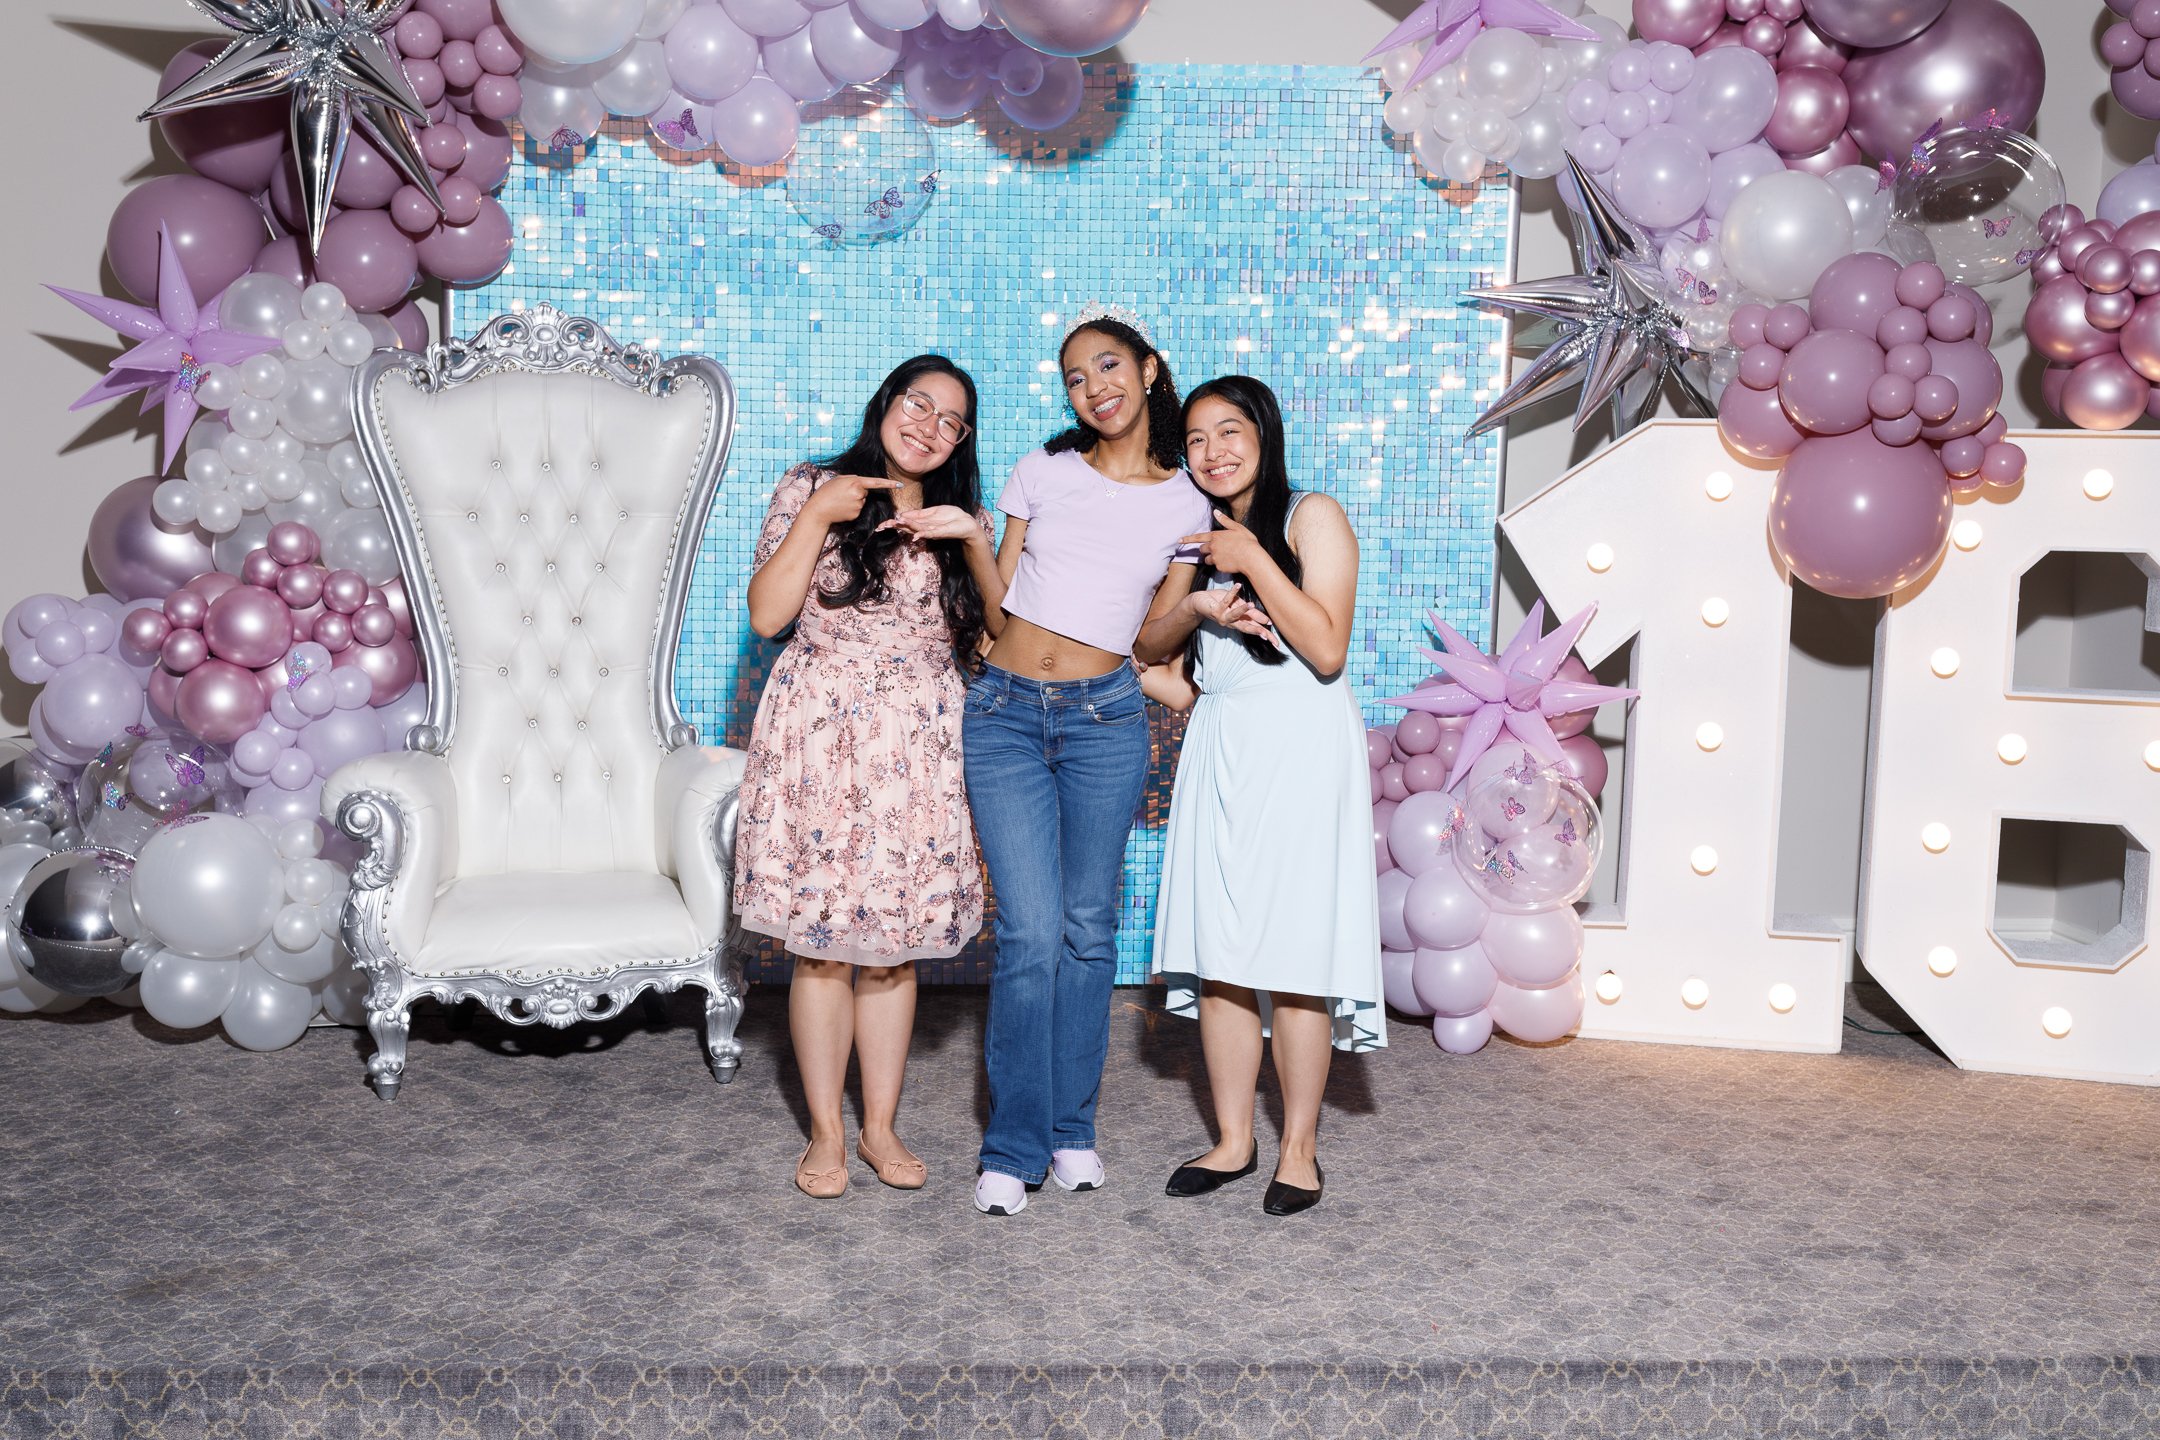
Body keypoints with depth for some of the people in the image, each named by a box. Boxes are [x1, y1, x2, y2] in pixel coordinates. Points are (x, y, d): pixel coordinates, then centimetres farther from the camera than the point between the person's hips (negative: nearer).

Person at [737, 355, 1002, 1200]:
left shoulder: (961, 515, 13)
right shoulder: (811, 489, 4)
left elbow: (1002, 628, 4)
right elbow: (767, 615, -4)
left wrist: (975, 541, -7)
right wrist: (816, 516, -9)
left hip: (920, 747, 3)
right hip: (819, 735, -2)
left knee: (895, 944, 7)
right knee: (822, 945, 1)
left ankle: (880, 1127, 19)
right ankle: (825, 1133, 14)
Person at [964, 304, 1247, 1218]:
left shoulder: (1186, 507, 7)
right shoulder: (1044, 471, 7)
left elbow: (1154, 636, 11)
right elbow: (998, 594, 11)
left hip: (1105, 717, 1)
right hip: (1005, 713, 0)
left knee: (1087, 928, 6)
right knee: (1031, 931, -6)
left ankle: (1073, 1129, 21)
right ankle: (1014, 1148, 6)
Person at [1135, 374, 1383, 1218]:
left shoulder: (1311, 518, -2)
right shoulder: (1197, 535, 17)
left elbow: (1327, 650, -12)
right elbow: (1149, 648, 16)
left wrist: (1254, 562, -13)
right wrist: (1197, 605, -4)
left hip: (1299, 745, -6)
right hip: (1218, 745, 6)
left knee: (1294, 952, -5)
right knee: (1218, 950, 4)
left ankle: (1298, 1150, 7)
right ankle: (1233, 1140, 14)